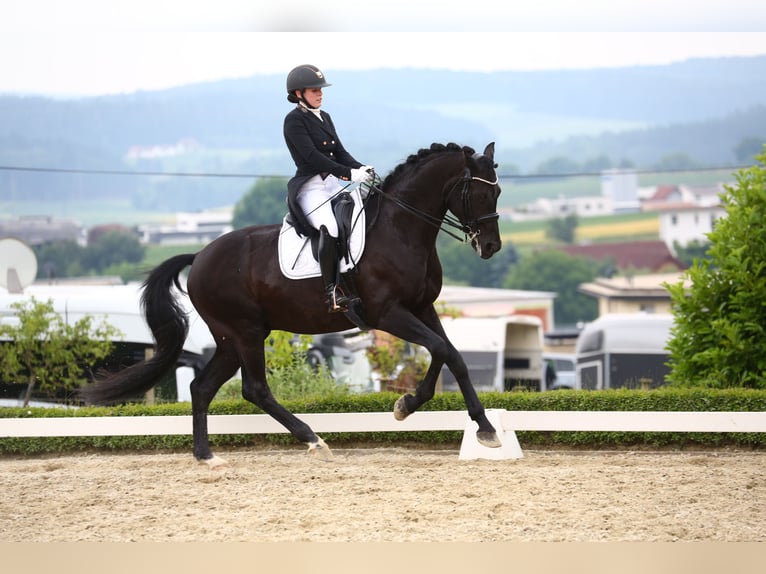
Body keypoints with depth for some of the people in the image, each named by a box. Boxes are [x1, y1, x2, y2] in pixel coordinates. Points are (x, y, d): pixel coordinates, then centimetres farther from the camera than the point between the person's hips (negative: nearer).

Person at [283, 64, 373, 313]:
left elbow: (340, 152, 15)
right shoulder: (294, 120, -7)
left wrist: (361, 169, -5)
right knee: (330, 227, -32)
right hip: (310, 187, -9)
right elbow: (313, 156, -17)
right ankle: (332, 293, -31)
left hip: (334, 182, 9)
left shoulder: (324, 117, 17)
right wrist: (349, 174, -23)